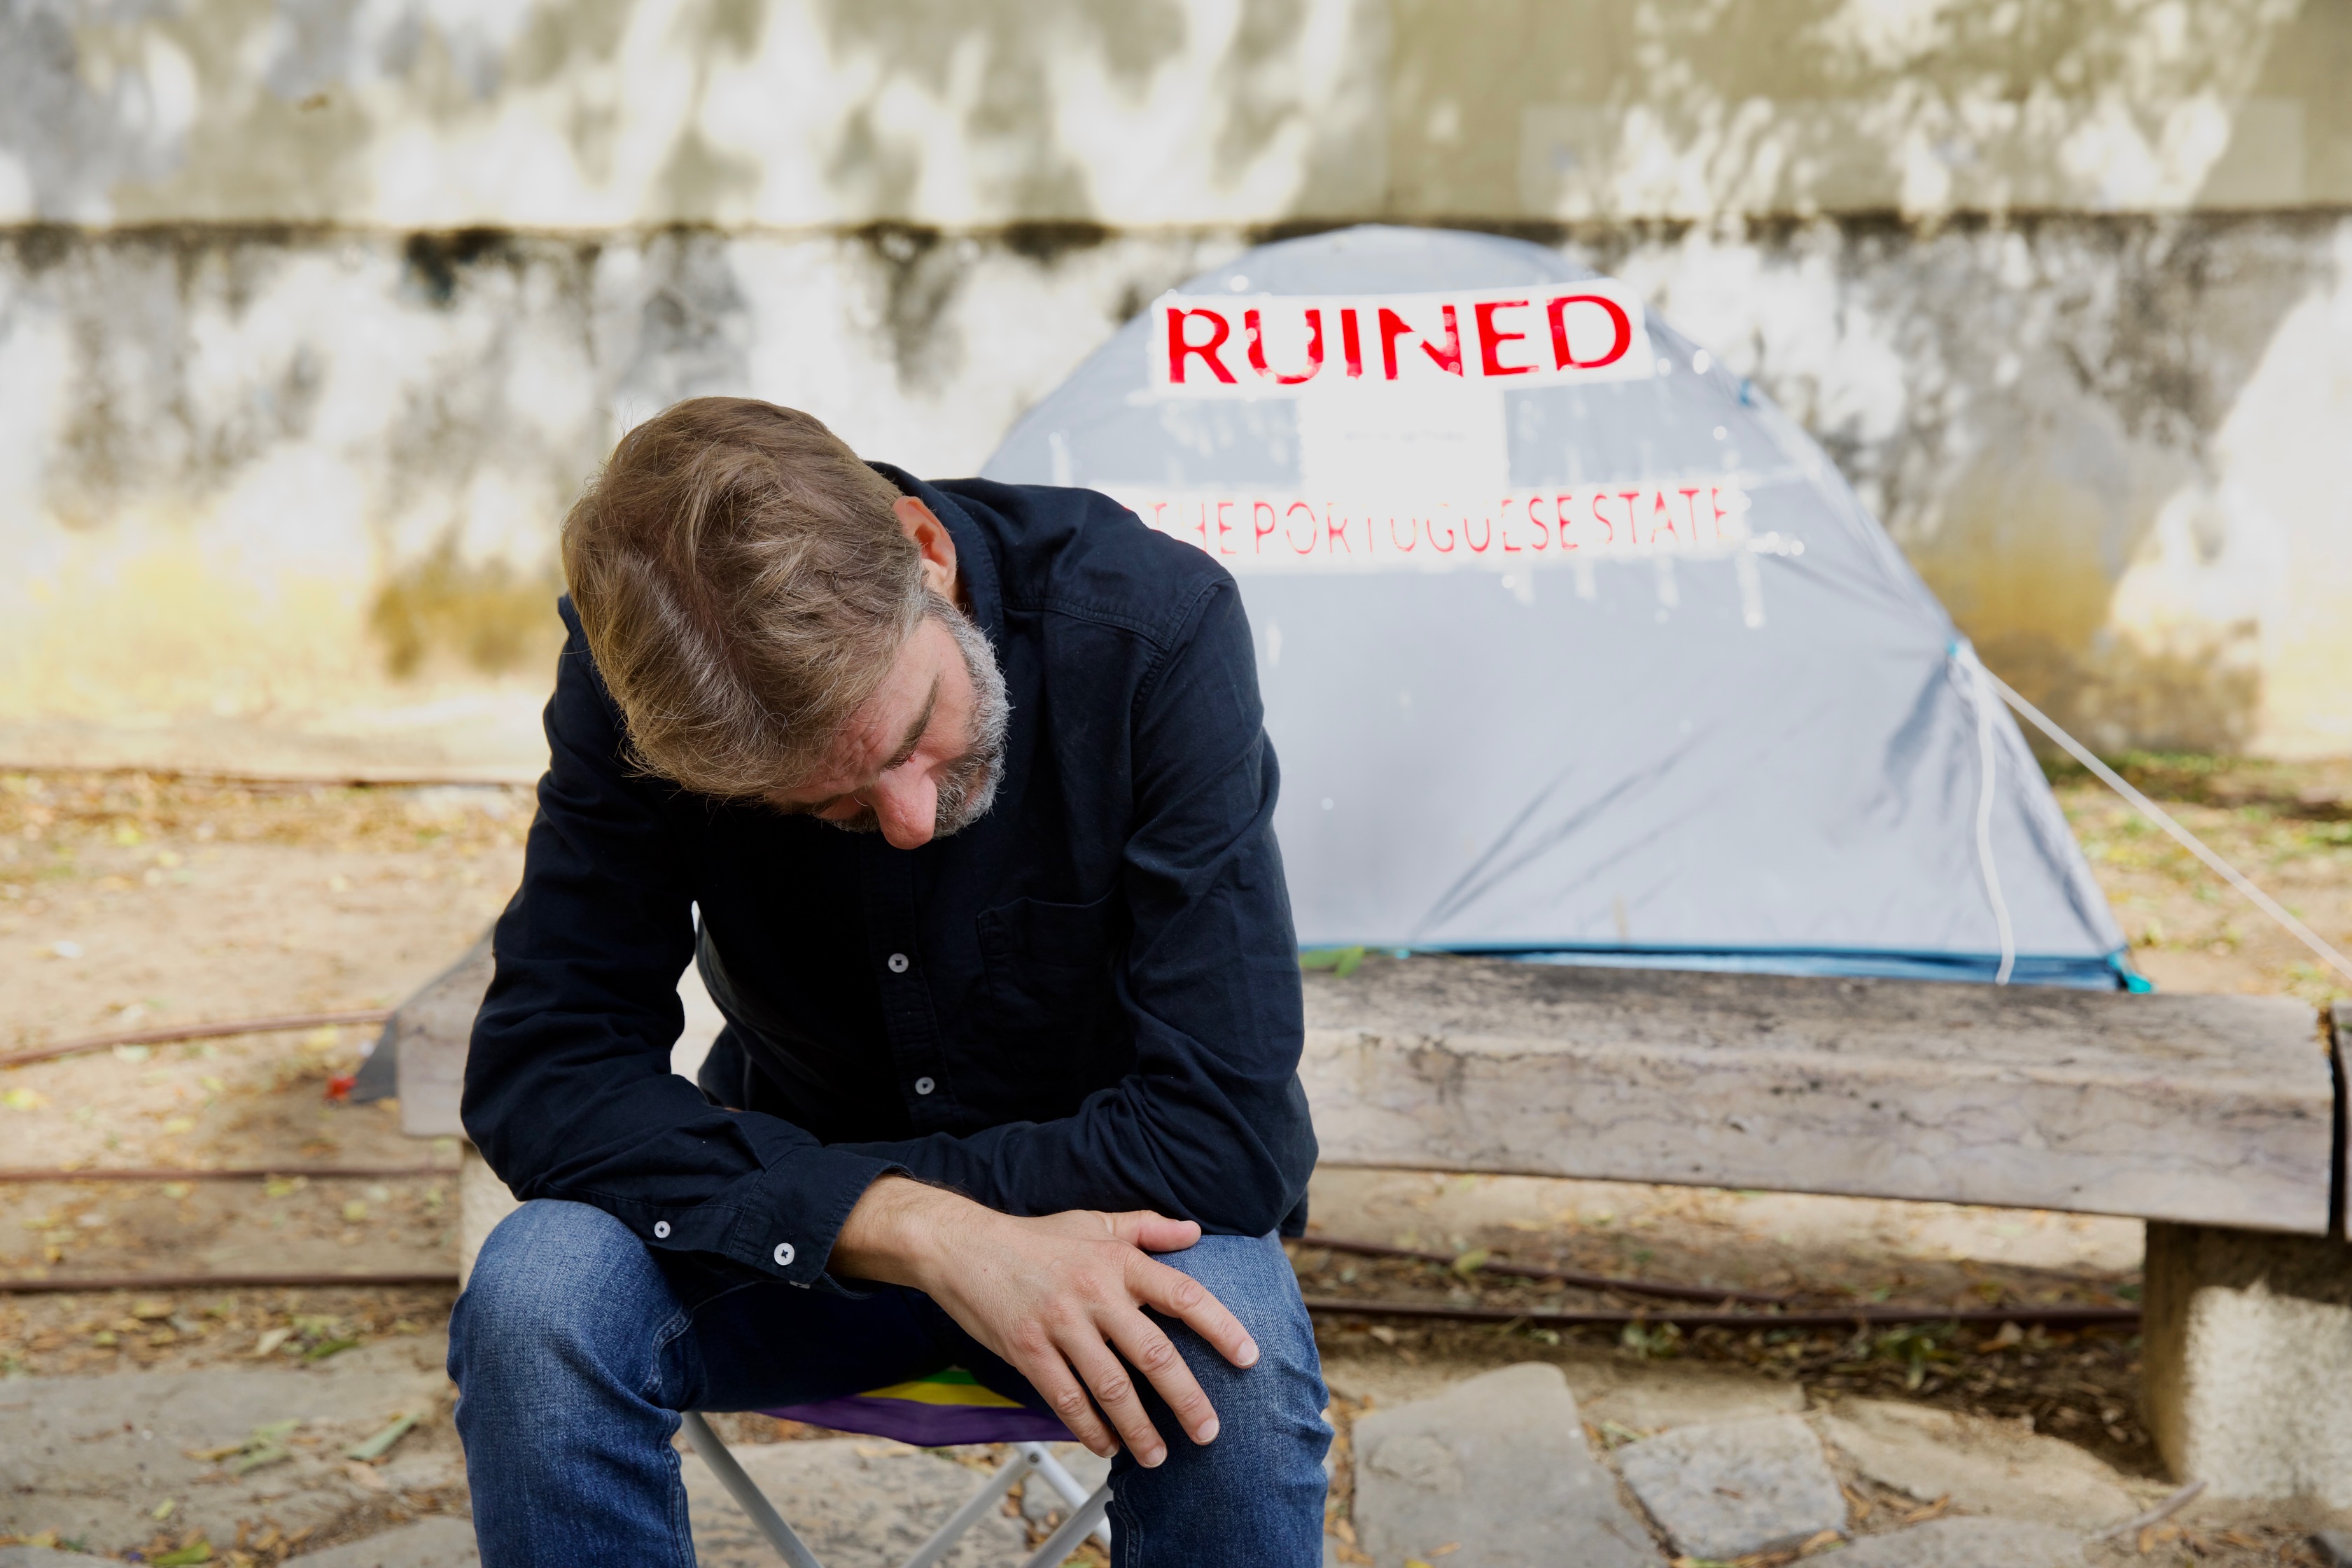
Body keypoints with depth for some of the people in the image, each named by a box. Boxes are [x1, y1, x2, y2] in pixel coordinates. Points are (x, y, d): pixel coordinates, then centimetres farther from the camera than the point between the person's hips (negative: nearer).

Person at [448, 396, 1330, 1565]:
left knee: (1233, 1359, -34)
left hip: (1097, 1219, -1)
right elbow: (542, 1069, -21)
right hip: (799, 1240, 2)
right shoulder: (638, 679, -21)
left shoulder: (1154, 629, -27)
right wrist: (922, 1230, -33)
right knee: (532, 1305, -28)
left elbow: (1223, 1130, -26)